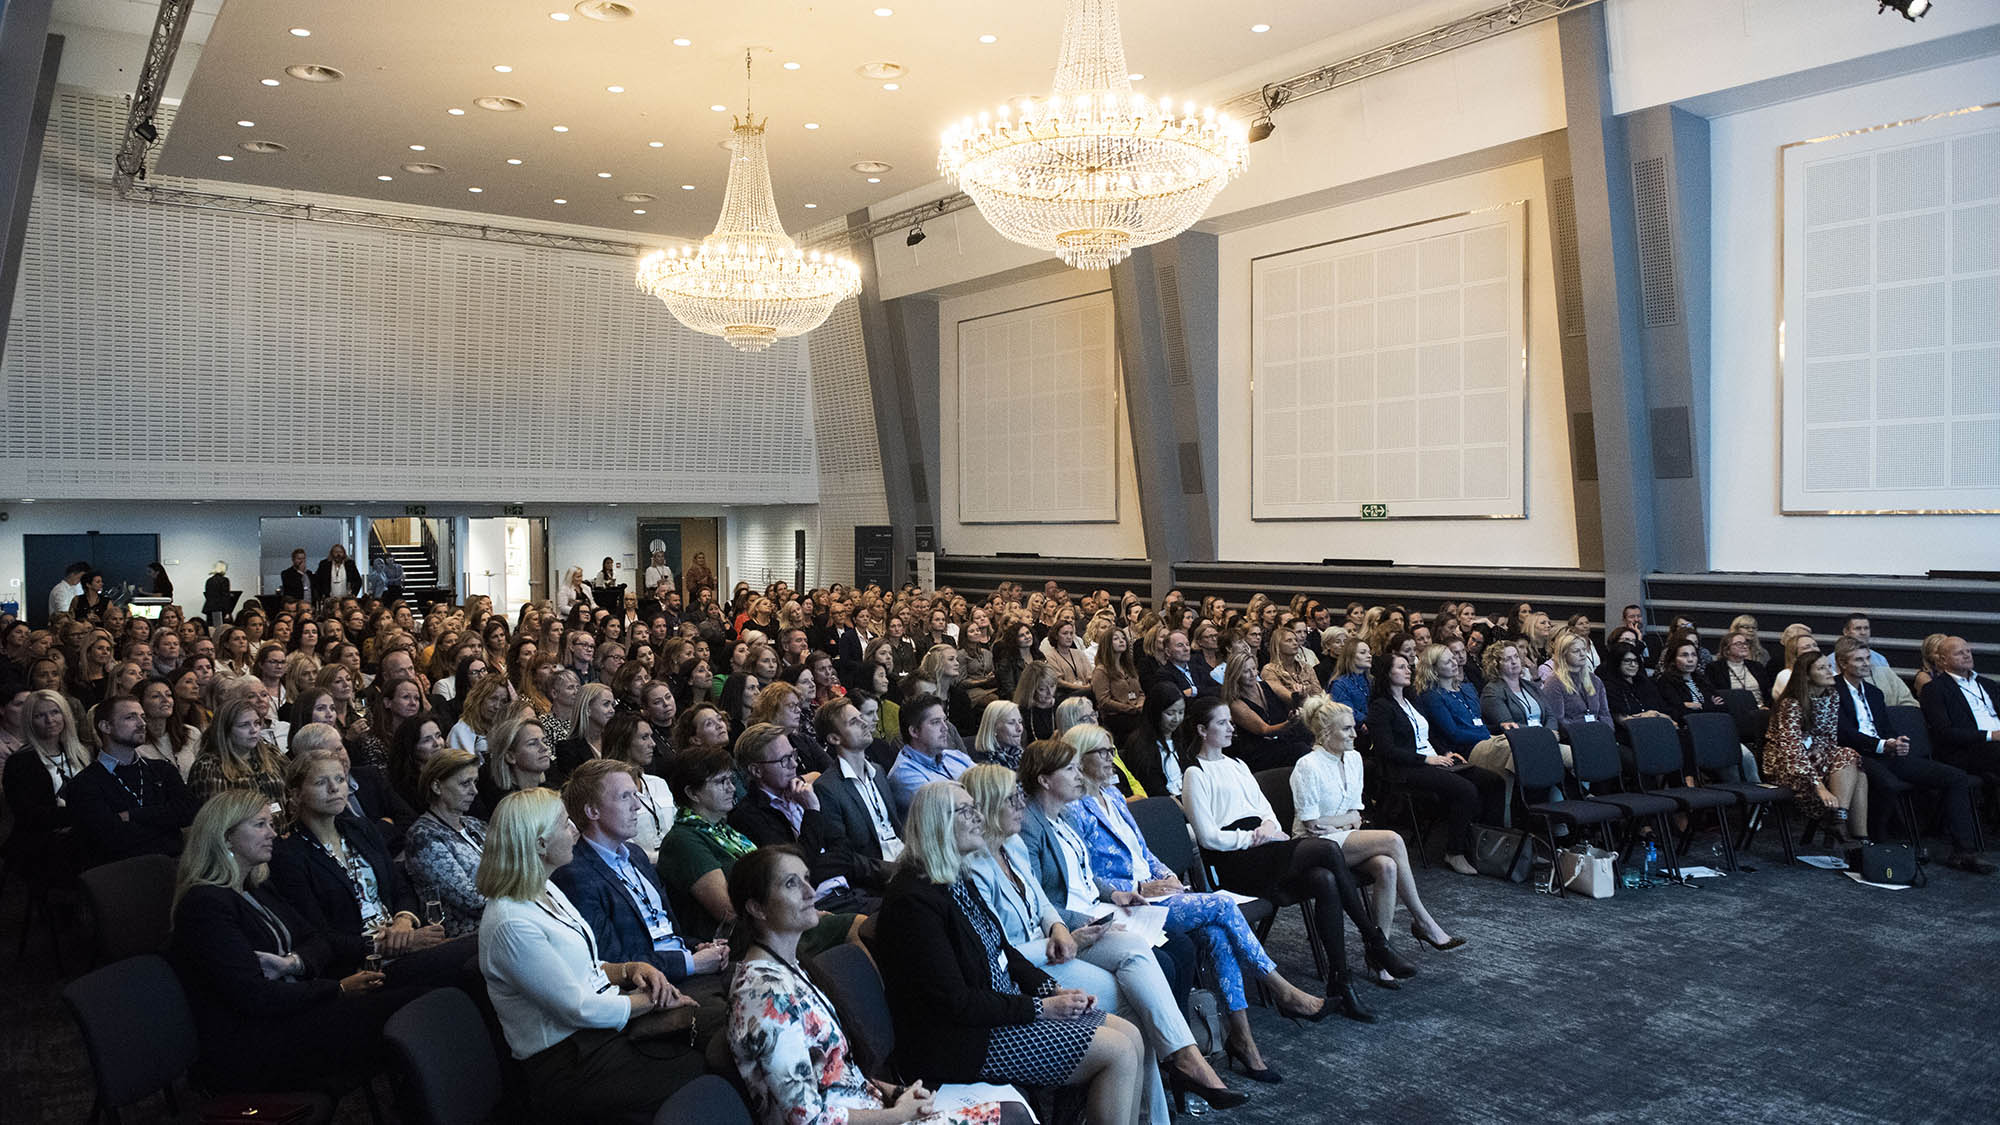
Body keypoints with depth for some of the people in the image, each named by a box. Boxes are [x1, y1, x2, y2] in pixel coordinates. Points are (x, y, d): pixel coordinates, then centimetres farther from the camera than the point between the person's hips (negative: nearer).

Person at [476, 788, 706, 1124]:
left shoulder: (547, 891, 10)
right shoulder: (512, 923, -20)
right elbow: (579, 1008, -19)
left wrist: (631, 969, -1)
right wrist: (650, 999, -8)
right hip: (571, 1066, -9)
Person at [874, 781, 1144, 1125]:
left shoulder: (959, 879, 9)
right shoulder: (914, 900, -21)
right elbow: (956, 1003, -22)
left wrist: (1053, 990, 2)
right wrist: (1040, 1007, -17)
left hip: (1007, 1003, 10)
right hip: (965, 1040, -10)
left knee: (1130, 1036, 2)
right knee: (1118, 1053, -13)